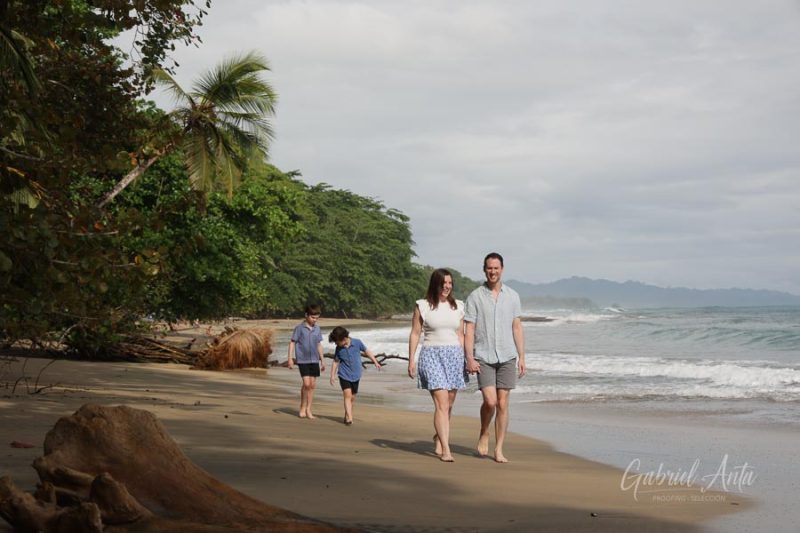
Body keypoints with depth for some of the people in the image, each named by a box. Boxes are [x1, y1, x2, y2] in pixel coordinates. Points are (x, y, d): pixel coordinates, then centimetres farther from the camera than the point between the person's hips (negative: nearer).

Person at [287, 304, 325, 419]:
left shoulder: (317, 328, 7)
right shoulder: (300, 327, -6)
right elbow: (292, 342, -3)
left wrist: (322, 360, 16)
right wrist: (290, 358, -9)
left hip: (314, 360, 5)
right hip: (303, 360, -5)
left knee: (312, 385, 4)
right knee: (306, 383, -12)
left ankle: (308, 410, 12)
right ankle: (302, 408, 5)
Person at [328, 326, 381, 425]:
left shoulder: (357, 343, -9)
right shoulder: (339, 349, -4)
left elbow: (366, 351, 6)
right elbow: (336, 362, 5)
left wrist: (375, 362, 12)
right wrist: (332, 375, 2)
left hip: (355, 376, 1)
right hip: (344, 375, -1)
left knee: (352, 397, 9)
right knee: (347, 395, -15)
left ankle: (347, 415, 28)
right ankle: (349, 418, -18)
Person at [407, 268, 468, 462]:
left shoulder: (458, 306, 10)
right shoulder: (422, 306, 0)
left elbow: (460, 335, 15)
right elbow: (415, 334, 3)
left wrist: (465, 359, 12)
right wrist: (411, 360, -1)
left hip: (454, 355, 4)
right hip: (431, 354, -4)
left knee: (449, 404, 10)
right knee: (441, 404, -14)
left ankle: (438, 436, 34)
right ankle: (445, 449, -17)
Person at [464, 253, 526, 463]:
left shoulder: (512, 296, 8)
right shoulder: (475, 297, 0)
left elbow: (517, 327, 10)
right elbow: (469, 330, -2)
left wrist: (522, 357, 5)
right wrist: (469, 358, -11)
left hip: (507, 358, 2)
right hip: (484, 357, -2)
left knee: (502, 403, 1)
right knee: (490, 401, -13)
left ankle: (499, 450, 8)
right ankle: (484, 434, 15)